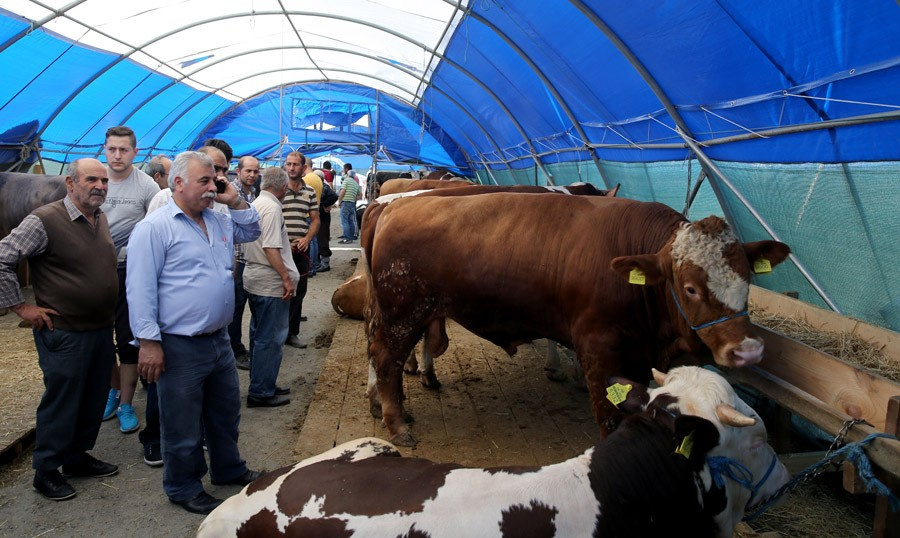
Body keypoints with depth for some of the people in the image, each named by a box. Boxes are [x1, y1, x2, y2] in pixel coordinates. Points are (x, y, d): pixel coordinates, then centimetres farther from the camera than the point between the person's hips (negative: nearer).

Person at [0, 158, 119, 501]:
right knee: (61, 402, 3)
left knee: (93, 401, 15)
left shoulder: (102, 219, 9)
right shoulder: (44, 221, -15)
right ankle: (45, 472, 19)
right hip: (64, 334, -7)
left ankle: (77, 457, 32)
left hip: (102, 330, 7)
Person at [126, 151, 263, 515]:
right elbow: (141, 289, -17)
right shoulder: (155, 227, -14)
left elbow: (251, 231, 25)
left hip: (219, 340, 8)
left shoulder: (218, 221, 9)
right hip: (180, 347, -8)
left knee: (226, 413, 23)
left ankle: (228, 469, 42)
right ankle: (183, 488, 27)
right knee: (184, 427, 8)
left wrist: (235, 201, 6)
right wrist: (149, 342, -20)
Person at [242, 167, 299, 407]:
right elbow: (271, 248, -23)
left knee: (259, 335, 17)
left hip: (254, 280, 10)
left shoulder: (255, 204, 14)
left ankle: (262, 384, 28)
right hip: (270, 283, -10)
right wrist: (286, 277, -22)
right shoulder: (272, 207, -16)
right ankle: (261, 392, 4)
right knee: (270, 338, -2)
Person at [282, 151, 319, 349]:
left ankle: (292, 333, 24)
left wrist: (307, 239, -4)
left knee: (298, 292, 11)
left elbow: (315, 220, 13)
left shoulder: (310, 192, 9)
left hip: (301, 250, 4)